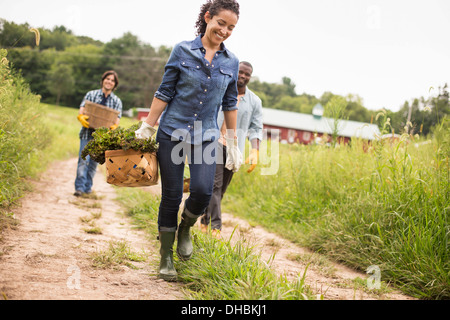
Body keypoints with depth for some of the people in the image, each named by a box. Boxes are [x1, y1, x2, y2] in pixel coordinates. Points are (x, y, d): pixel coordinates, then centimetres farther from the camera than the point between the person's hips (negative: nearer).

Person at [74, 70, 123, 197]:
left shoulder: (117, 101, 11)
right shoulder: (91, 94, 8)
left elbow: (117, 118, 1)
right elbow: (82, 109, -1)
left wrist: (114, 126, -22)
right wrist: (81, 117, -25)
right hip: (87, 133, -2)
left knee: (94, 162, 7)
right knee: (83, 159, -12)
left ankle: (88, 187, 18)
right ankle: (79, 187, -10)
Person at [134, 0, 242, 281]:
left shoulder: (231, 62, 6)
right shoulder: (182, 51, -1)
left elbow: (230, 104, 13)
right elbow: (164, 92, 1)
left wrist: (233, 143, 13)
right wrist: (147, 128, -1)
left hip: (206, 138, 2)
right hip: (172, 132, -2)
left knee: (202, 192, -17)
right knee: (171, 196, 0)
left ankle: (185, 229, 16)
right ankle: (166, 258, 14)